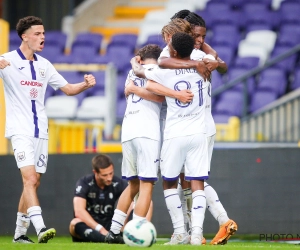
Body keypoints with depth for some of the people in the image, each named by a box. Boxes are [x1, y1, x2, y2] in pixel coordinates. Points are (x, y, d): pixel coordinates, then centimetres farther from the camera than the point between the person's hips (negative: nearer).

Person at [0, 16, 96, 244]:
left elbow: (68, 89, 18)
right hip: (20, 130, -7)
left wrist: (85, 84, -3)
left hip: (40, 131, 7)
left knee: (33, 183, 9)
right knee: (30, 179, -20)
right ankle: (40, 228, -30)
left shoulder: (44, 65, 12)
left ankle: (20, 233, 17)